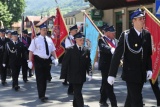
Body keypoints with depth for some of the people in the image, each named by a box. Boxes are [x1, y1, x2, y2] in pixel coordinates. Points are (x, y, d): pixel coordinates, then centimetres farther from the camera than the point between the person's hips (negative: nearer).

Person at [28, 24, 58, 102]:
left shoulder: (49, 40, 8)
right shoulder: (36, 40, -7)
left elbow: (53, 50, 11)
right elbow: (31, 51, -8)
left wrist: (56, 58, -2)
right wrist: (30, 61, -15)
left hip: (47, 60, 5)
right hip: (39, 60, -5)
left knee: (45, 78, 13)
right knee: (40, 79, -4)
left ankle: (42, 95, 25)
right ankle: (41, 96, 0)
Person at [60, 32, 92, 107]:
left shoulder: (86, 50, 4)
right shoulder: (70, 50, -7)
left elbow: (88, 63, 6)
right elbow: (65, 63, -7)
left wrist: (89, 72, -10)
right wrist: (63, 76, -9)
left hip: (82, 77, 4)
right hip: (73, 76, -4)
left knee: (77, 93, 15)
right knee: (78, 93, -8)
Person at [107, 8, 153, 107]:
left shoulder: (147, 34, 4)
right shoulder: (126, 35, -11)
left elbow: (149, 53, 11)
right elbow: (117, 55, -12)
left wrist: (149, 69, 0)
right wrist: (112, 74, -14)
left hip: (142, 74, 5)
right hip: (130, 73, -5)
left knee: (131, 98, 17)